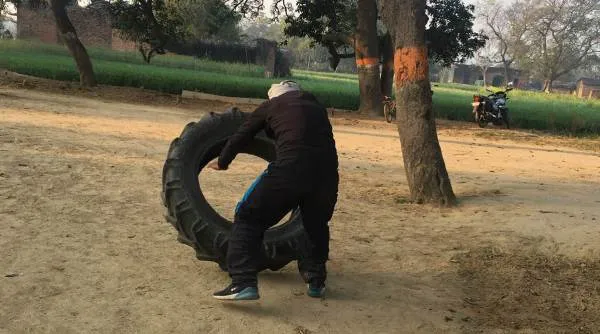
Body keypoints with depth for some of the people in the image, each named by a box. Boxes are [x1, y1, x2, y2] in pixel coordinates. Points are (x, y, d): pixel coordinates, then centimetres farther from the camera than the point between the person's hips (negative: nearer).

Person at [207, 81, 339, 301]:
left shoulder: (271, 105, 18)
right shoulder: (317, 107, 28)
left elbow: (241, 136, 24)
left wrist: (222, 162, 39)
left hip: (289, 171, -4)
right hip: (326, 173, 4)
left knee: (248, 219, 9)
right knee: (317, 226, 29)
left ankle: (243, 282, -3)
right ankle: (315, 280, 28)